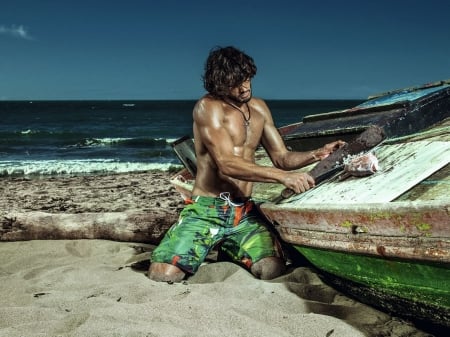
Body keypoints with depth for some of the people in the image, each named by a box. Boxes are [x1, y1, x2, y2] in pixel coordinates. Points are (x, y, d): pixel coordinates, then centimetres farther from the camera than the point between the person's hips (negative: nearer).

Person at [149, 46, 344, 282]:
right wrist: (282, 177, -30)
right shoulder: (208, 107, -10)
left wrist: (317, 155, -4)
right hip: (206, 210, -4)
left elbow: (281, 158, 15)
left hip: (245, 212, 5)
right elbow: (226, 164, -22)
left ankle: (228, 247, 12)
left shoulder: (259, 108, 12)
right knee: (163, 274, -23)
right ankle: (211, 246, 10)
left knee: (273, 269, -21)